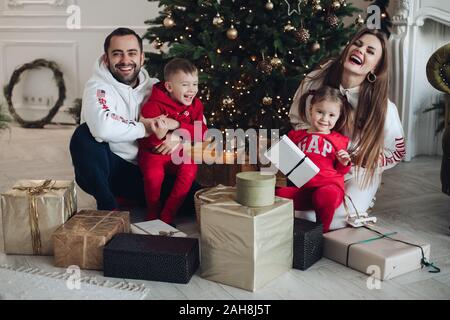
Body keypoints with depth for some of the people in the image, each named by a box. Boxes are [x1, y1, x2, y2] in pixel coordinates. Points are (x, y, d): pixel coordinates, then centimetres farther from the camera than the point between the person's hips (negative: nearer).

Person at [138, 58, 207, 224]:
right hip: (153, 153, -3)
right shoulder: (153, 105, -12)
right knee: (154, 174, -33)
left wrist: (177, 125, -21)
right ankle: (153, 213, -3)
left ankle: (167, 216, -13)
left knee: (190, 169, -28)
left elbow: (201, 133, -7)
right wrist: (159, 134, -39)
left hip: (179, 153, 3)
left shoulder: (195, 105, 3)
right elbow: (147, 138, -15)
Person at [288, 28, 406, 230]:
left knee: (335, 219, -23)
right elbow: (297, 119, 4)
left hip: (358, 175, -1)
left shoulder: (382, 108, -20)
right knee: (303, 215, -19)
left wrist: (352, 161, -14)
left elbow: (395, 152, -5)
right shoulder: (316, 81, -14)